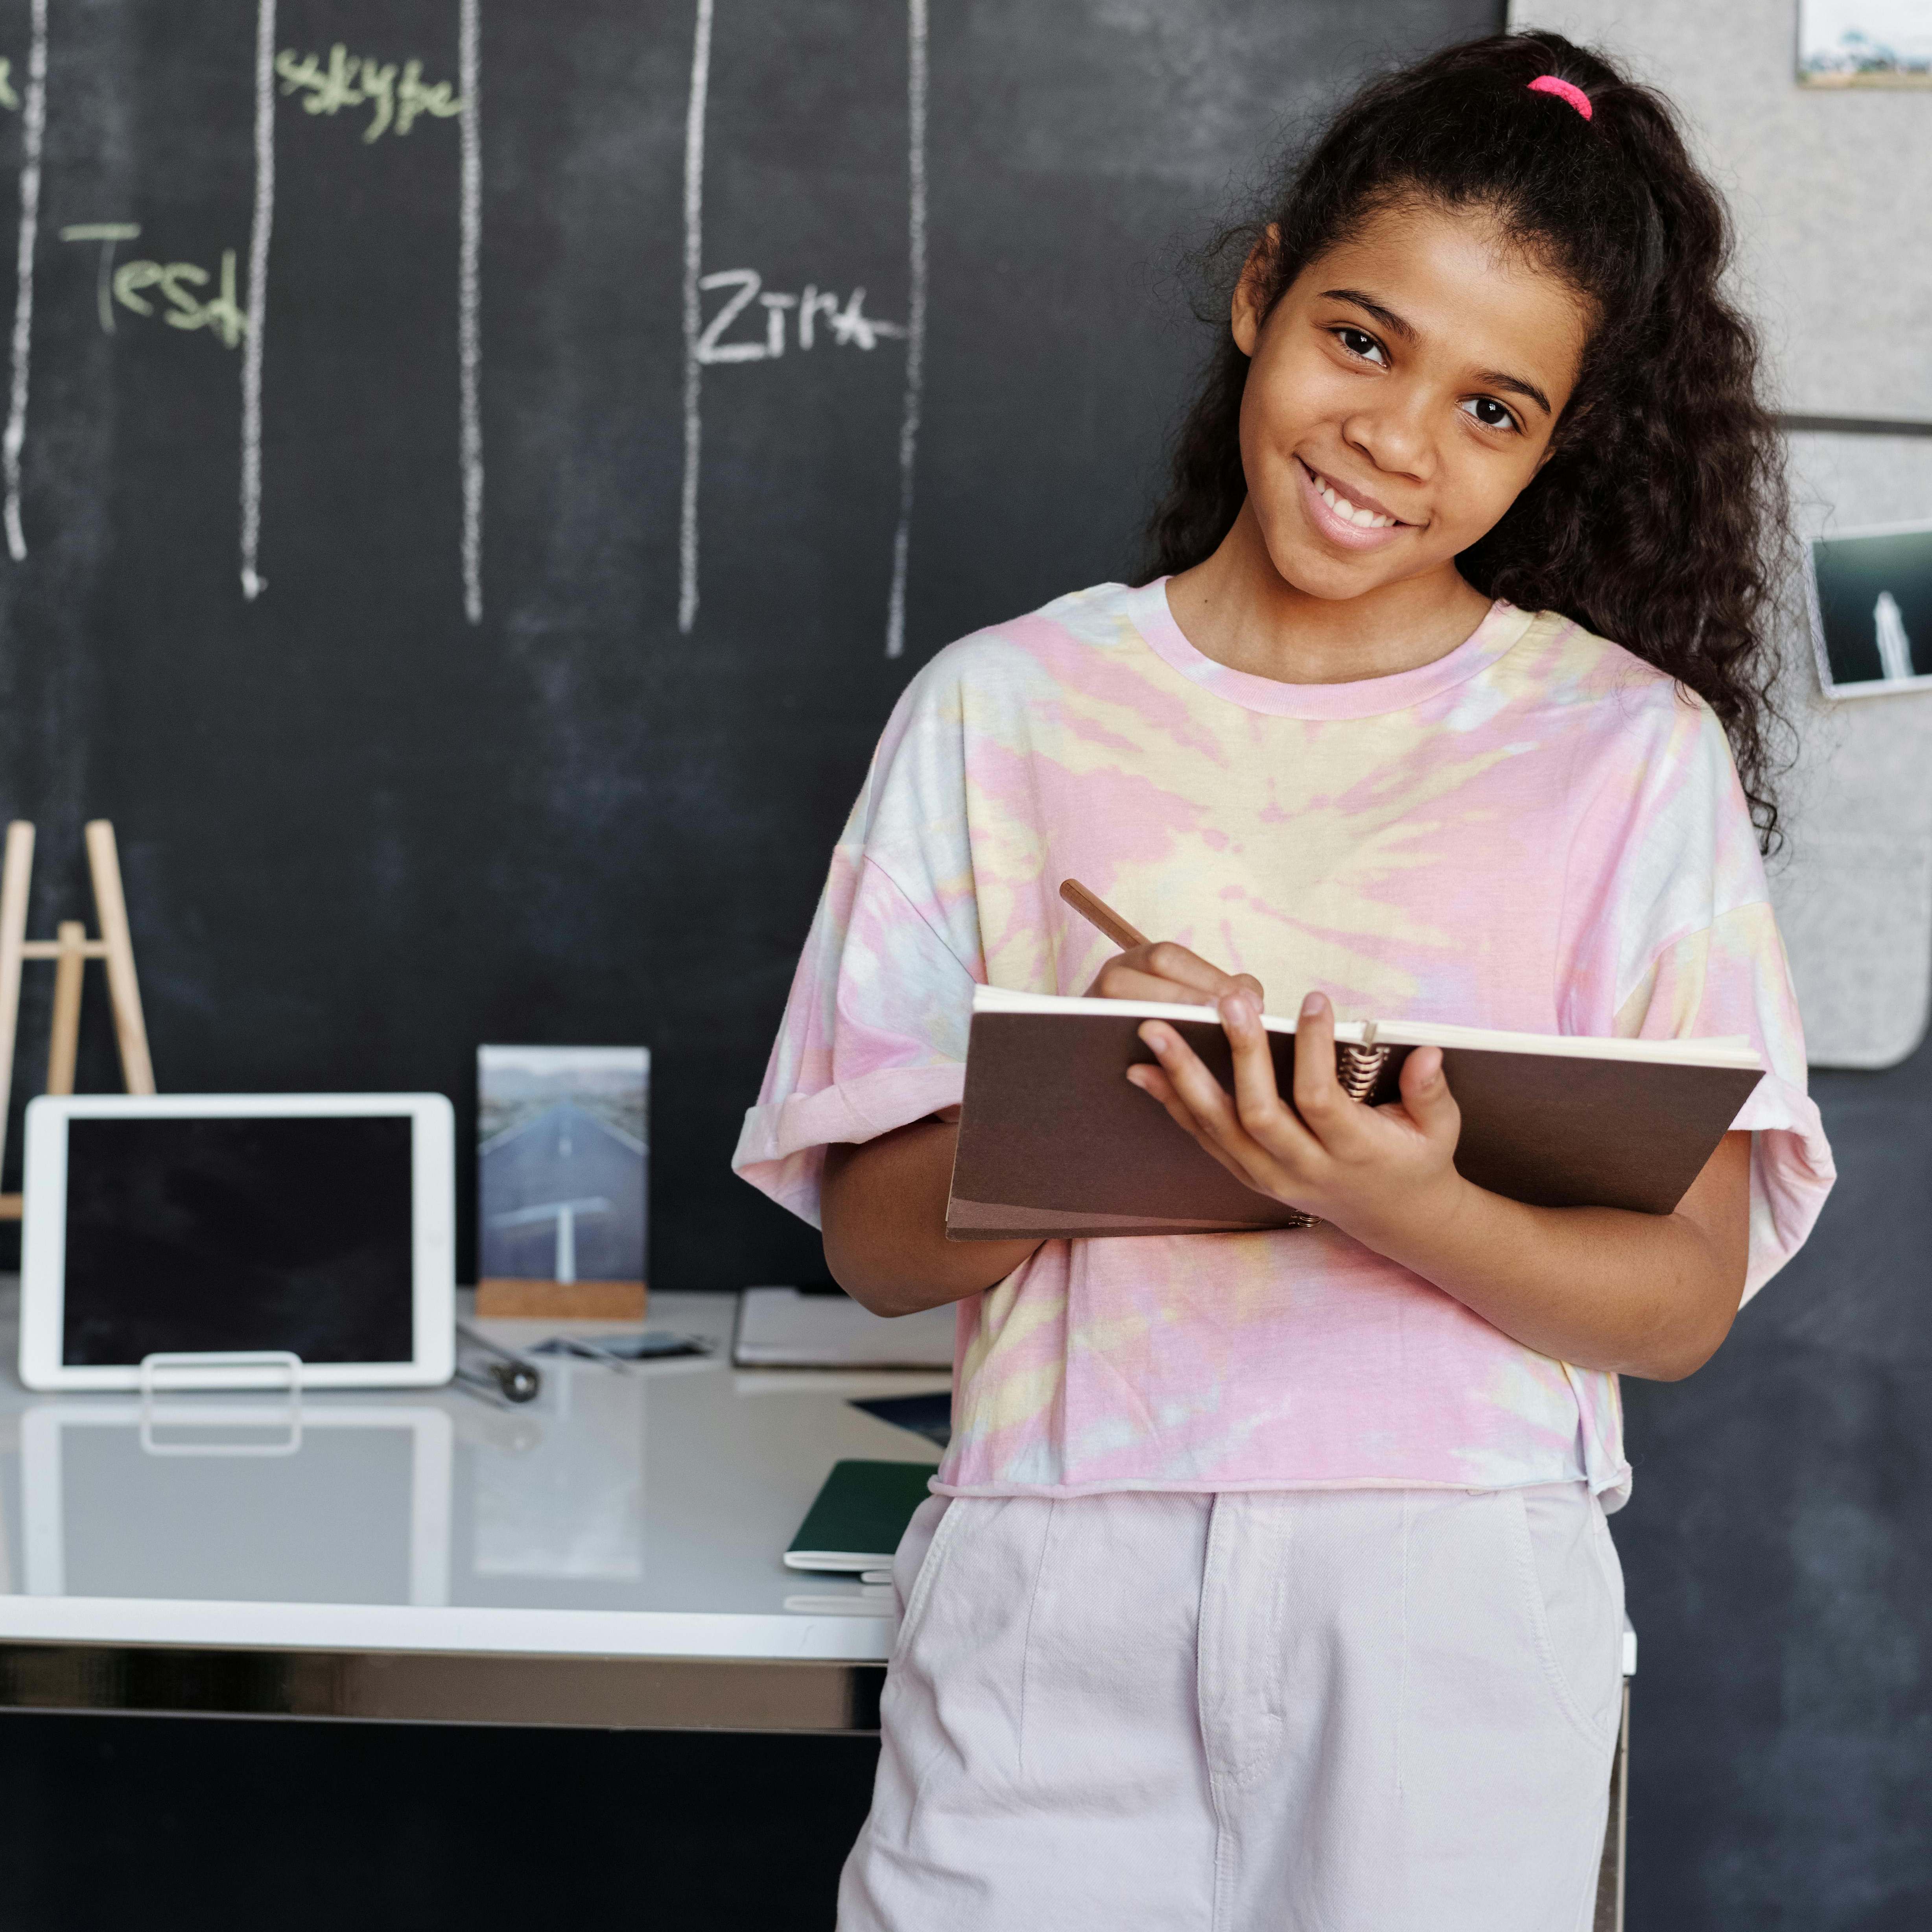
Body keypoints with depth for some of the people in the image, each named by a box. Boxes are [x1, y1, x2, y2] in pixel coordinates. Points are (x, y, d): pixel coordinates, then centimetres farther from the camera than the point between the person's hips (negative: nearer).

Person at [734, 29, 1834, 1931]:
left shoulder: (1628, 751, 4)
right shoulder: (1002, 710, 6)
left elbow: (1683, 1298, -1)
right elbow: (877, 1244, 3)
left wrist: (1410, 1213, -19)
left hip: (1453, 1609, 0)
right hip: (1054, 1594, 1)